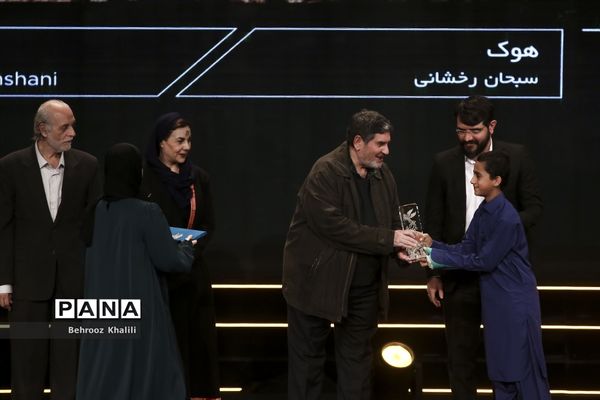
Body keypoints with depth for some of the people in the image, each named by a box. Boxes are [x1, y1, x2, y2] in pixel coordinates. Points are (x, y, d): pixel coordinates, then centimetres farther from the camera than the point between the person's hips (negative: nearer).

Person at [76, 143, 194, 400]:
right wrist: (186, 248, 10)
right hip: (139, 306, -5)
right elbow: (169, 261, -10)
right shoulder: (147, 213, -17)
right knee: (149, 377, 7)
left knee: (103, 374, 11)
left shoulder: (96, 211, 0)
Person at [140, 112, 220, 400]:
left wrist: (190, 252, -9)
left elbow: (208, 224, 7)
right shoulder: (144, 178, -6)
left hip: (192, 271, 4)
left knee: (199, 338, 2)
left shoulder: (198, 177, 7)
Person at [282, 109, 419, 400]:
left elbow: (392, 221, 10)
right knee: (308, 355, 7)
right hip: (319, 281, -6)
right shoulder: (325, 173, -19)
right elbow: (334, 225, -27)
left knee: (357, 356, 13)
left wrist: (400, 247, -13)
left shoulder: (383, 174, 3)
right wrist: (387, 239, -26)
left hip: (365, 285, 6)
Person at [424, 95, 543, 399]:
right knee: (460, 352, 7)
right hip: (459, 274, 1)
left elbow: (534, 208, -2)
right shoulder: (444, 163, -1)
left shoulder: (516, 157, -4)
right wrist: (433, 274, 3)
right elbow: (433, 221, 3)